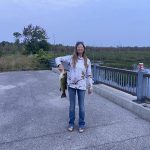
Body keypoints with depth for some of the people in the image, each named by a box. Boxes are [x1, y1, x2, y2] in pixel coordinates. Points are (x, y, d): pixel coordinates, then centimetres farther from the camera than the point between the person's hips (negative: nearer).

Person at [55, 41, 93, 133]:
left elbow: (89, 75, 3)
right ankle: (71, 123, 29)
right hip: (71, 85, 1)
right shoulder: (71, 58, -1)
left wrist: (90, 86, 2)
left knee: (81, 106, 9)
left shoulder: (87, 61, 1)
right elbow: (58, 59, 3)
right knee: (72, 105, 12)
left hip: (82, 86, 0)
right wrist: (60, 65, -17)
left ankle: (82, 124, 25)